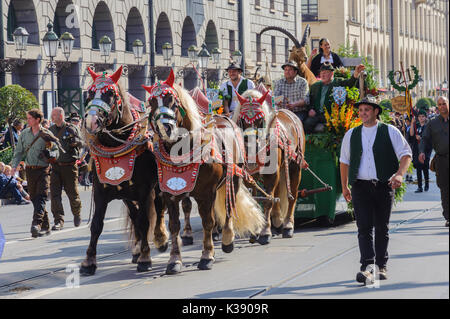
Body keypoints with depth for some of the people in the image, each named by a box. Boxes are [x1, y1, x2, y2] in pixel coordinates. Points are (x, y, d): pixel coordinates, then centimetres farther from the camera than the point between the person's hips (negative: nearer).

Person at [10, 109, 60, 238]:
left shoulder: (46, 134, -2)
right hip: (30, 169, 4)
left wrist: (49, 154, -17)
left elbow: (56, 150, 3)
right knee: (34, 198, 6)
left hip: (43, 169, -4)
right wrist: (14, 166, 0)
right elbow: (19, 152, 12)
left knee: (41, 197, -15)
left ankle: (37, 224, -25)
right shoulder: (24, 134, 9)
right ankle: (45, 226, 15)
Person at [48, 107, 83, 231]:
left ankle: (77, 214, 32)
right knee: (55, 194, -8)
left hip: (69, 166, -3)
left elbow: (81, 143, -3)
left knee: (72, 193, 5)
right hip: (55, 166, 3)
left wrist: (75, 141, -23)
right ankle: (58, 221, -7)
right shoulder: (50, 130, 11)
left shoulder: (71, 129, -2)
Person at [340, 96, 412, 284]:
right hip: (360, 186, 1)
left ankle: (381, 266, 17)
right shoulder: (351, 135, 12)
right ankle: (367, 267, -17)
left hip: (384, 186, -1)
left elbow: (406, 154, 1)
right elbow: (344, 161, 20)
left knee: (382, 228, 6)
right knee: (364, 227, -10)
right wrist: (344, 187, 18)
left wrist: (399, 174, -16)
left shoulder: (390, 132, 3)